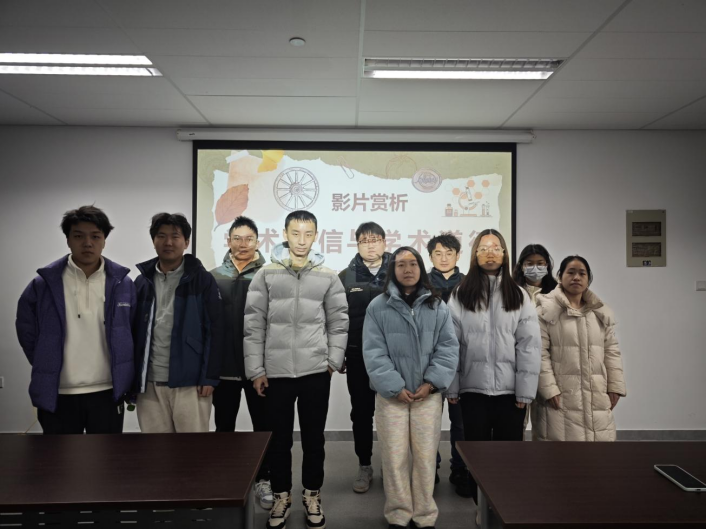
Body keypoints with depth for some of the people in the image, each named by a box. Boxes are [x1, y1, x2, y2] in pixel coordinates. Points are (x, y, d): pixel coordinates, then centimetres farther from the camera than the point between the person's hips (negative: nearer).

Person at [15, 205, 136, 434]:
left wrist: (128, 384, 6)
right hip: (58, 395, 0)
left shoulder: (122, 282, -1)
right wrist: (46, 370, 6)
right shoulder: (44, 283, -5)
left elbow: (132, 334, 7)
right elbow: (26, 331, 6)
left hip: (108, 393, 1)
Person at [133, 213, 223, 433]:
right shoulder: (143, 281, 9)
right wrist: (132, 379, 7)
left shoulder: (202, 279, -2)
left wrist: (209, 377, -10)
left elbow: (215, 331, -5)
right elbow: (134, 332, 11)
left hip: (190, 382, -3)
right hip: (150, 383, 4)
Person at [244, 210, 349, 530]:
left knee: (314, 438, 12)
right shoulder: (266, 275, -1)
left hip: (316, 372, 1)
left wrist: (334, 361, -2)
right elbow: (254, 325, -2)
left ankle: (312, 496, 31)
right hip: (276, 372, 0)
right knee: (280, 439, 12)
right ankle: (281, 497, 30)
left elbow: (338, 323, 6)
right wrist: (255, 370, -5)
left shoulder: (328, 277, 3)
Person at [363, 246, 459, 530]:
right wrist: (395, 387, -11)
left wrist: (431, 382, -8)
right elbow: (373, 353, -5)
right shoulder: (378, 307, -2)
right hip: (391, 395, -1)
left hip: (428, 394, 2)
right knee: (394, 457, 5)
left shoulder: (437, 306, 5)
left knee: (426, 457, 8)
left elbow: (448, 348, 2)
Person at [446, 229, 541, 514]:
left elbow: (530, 345, -2)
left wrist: (525, 390, -8)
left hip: (509, 389, 0)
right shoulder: (460, 295, 1)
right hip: (473, 388, 0)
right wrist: (451, 387, -6)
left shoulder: (519, 296, 3)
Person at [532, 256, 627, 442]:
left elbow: (612, 351, 14)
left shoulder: (601, 312, 13)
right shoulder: (546, 310, -6)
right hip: (560, 395, -5)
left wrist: (615, 386, 6)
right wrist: (548, 389, -16)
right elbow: (540, 353, -10)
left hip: (596, 396, 6)